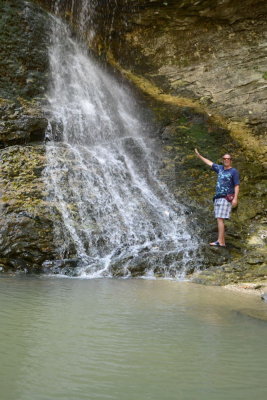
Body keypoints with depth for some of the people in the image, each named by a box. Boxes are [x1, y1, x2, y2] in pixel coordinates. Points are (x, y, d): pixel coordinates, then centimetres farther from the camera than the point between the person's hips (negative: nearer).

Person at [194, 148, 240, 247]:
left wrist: (235, 198, -19)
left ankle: (220, 241, -16)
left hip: (226, 198, -7)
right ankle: (222, 241, 7)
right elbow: (209, 163, 26)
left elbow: (237, 186, -9)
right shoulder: (220, 168, 14)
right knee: (219, 220, 4)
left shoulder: (234, 171, -5)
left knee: (220, 219, -14)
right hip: (218, 198, 7)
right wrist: (199, 155, 31)